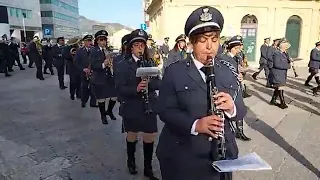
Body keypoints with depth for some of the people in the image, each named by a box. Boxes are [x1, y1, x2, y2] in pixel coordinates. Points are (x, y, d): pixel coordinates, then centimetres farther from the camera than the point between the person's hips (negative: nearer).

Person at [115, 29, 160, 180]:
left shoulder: (150, 63, 4)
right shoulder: (124, 65, -7)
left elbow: (158, 83, 0)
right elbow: (120, 88, -13)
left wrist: (148, 83, -21)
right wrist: (136, 89, -29)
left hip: (149, 106, 3)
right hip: (131, 107, -2)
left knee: (150, 138, 8)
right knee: (132, 135, 17)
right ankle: (131, 161, 43)